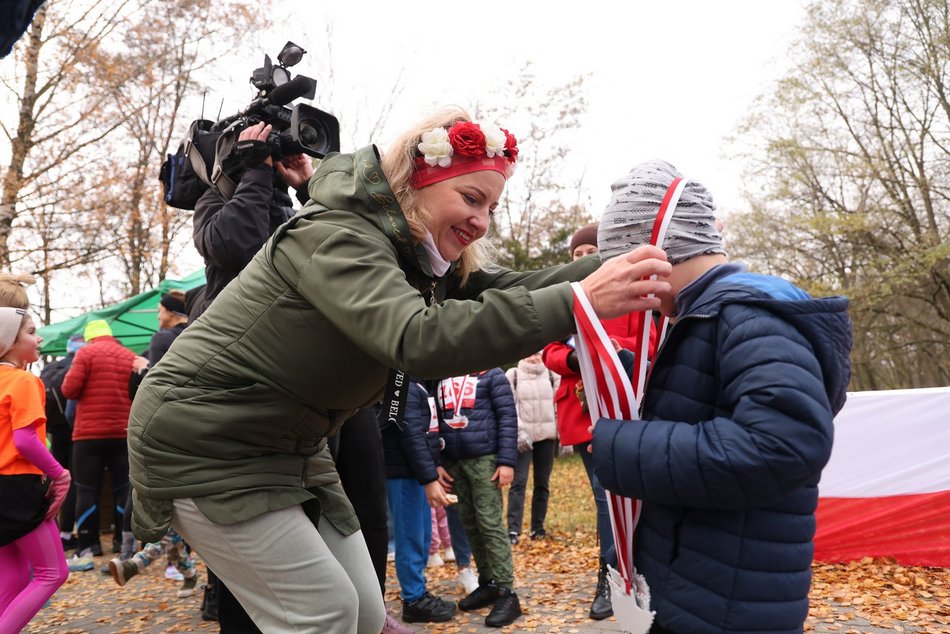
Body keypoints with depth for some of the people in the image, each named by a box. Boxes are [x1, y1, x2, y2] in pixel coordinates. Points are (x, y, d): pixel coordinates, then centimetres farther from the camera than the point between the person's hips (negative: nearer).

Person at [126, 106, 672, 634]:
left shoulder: (421, 260, 3)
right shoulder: (336, 237, -25)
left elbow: (506, 290, -6)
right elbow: (418, 339, -41)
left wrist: (610, 266, -20)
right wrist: (575, 303, -46)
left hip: (286, 449, 8)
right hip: (205, 446, -8)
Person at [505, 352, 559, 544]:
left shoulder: (551, 375, 9)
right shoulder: (513, 375, 2)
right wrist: (519, 431, -16)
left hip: (547, 435, 3)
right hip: (522, 436, -3)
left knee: (542, 483, 7)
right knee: (518, 482, -9)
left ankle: (538, 527, 15)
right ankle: (513, 530, -9)